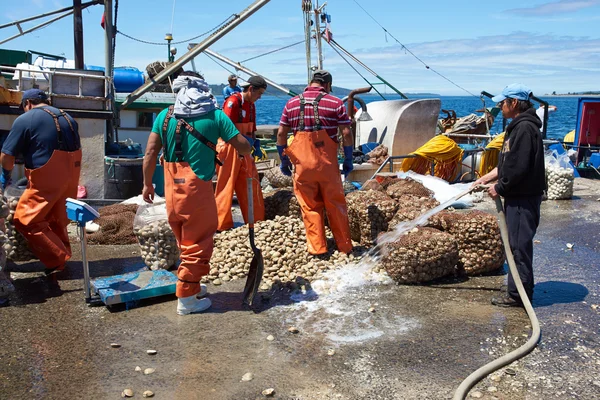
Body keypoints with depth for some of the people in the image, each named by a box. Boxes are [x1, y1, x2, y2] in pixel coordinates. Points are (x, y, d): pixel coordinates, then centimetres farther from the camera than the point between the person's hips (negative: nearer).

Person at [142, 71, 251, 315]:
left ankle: (191, 285, 33)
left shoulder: (165, 115, 5)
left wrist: (147, 184, 13)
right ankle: (186, 299, 10)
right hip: (197, 189, -5)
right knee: (198, 244, 5)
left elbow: (150, 153, 3)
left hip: (172, 190, 5)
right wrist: (248, 148, 21)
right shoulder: (215, 115, -4)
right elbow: (243, 147, -3)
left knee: (184, 242, 20)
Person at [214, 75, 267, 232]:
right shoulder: (233, 101, -15)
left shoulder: (251, 105, 12)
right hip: (229, 148, -9)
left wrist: (255, 143, 3)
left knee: (251, 184, 10)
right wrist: (244, 140, -26)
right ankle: (222, 224, 6)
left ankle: (255, 219, 20)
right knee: (226, 186, -2)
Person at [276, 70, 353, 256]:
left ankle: (317, 247, 10)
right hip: (327, 162, -1)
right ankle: (344, 246, 17)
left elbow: (281, 134, 5)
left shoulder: (292, 103, 6)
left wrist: (284, 160, 14)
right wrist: (348, 160, 5)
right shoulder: (335, 103, 0)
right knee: (335, 204, 10)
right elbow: (346, 133, -5)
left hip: (302, 162, 1)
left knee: (310, 206, 9)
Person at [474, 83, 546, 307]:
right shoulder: (518, 127, 16)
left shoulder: (525, 128, -19)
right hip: (517, 196, 11)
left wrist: (500, 188, -13)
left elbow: (519, 167, -23)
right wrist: (486, 178, 15)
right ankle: (520, 290, 28)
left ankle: (518, 295, 6)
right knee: (516, 244, 17)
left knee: (519, 245, -3)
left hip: (524, 198, -11)